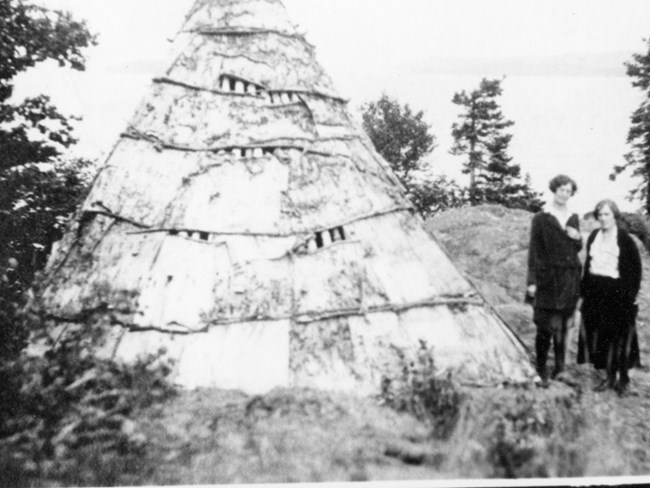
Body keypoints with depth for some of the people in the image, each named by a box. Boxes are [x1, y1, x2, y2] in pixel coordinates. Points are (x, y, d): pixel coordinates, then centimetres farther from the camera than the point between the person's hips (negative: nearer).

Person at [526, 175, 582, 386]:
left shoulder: (573, 218, 11)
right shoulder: (541, 218, -4)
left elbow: (577, 249, 20)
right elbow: (533, 251, -6)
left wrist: (578, 238, -4)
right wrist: (532, 281, -12)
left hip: (569, 279, 4)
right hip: (547, 279, -4)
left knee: (562, 325, 10)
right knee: (546, 326, -5)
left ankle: (559, 367, 21)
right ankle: (541, 370, 6)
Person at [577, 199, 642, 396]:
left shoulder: (625, 240, -7)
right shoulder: (594, 236, 8)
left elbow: (635, 268, -7)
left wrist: (630, 295, -11)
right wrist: (584, 289, 8)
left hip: (617, 294, -5)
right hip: (596, 293, 5)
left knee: (620, 336, 3)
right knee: (601, 335, 8)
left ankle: (623, 378, 18)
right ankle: (610, 377, 19)